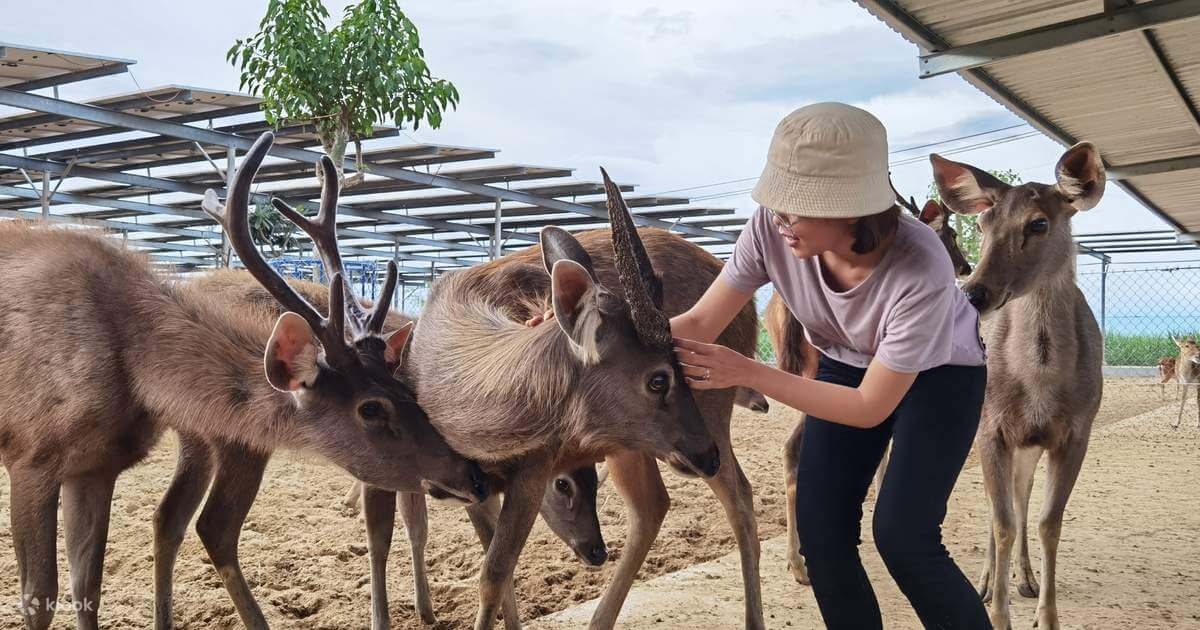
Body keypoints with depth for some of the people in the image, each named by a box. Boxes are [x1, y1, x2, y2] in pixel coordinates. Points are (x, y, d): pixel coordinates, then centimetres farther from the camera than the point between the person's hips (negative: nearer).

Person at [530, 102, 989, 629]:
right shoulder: (772, 229, -29)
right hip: (847, 364, 4)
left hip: (939, 372, -4)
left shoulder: (920, 268, -39)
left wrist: (748, 373, -37)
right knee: (820, 532, -5)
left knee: (902, 536, -15)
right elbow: (699, 324, -19)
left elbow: (870, 407, -29)